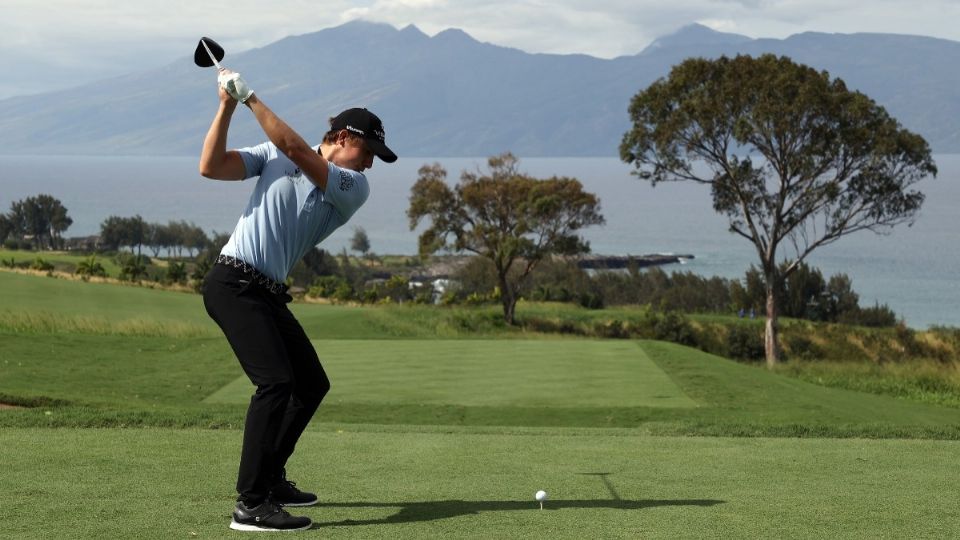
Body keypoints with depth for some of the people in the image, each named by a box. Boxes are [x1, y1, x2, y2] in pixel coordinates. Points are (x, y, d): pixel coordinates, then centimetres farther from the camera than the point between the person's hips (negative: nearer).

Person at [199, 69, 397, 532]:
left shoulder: (355, 188, 4)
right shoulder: (272, 155, 2)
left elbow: (296, 150, -12)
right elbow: (211, 167, -5)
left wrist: (250, 97, -14)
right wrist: (228, 106, -10)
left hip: (268, 294, 7)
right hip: (233, 282, -7)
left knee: (312, 385, 13)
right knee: (275, 381, -20)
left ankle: (270, 478, 29)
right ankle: (251, 505, -23)